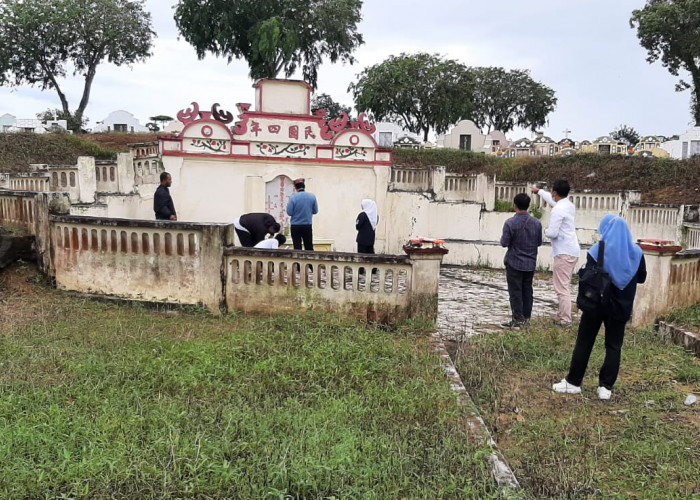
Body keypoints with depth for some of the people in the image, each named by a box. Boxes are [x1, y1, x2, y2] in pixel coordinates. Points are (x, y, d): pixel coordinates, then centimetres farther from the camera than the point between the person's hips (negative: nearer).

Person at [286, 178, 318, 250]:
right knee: (309, 248, 10)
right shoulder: (312, 197, -4)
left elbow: (289, 213, -8)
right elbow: (315, 211, 4)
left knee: (297, 248, 3)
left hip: (295, 226, -2)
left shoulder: (293, 197, -11)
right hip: (307, 225, 2)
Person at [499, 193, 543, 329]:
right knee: (527, 290, 14)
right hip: (531, 263, 5)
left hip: (514, 263, -5)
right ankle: (526, 317, 21)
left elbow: (504, 243, -15)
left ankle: (518, 319, 4)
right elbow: (539, 242, 5)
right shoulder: (536, 223, -2)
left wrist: (504, 239, 5)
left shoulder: (510, 223, -17)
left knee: (515, 291, 2)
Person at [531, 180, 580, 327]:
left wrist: (546, 231, 2)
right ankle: (562, 315, 26)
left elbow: (553, 233, -21)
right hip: (572, 250, 10)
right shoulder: (569, 205, 13)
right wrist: (539, 191, 48)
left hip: (564, 252, -10)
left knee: (562, 287, -7)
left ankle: (565, 320, -6)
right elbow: (552, 200, 34)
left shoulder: (558, 210, -16)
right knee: (565, 286, 18)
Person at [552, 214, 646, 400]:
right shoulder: (636, 252, -1)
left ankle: (573, 382, 12)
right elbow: (642, 278, 11)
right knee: (614, 346, 9)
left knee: (584, 343, 7)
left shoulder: (597, 250, -11)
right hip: (621, 307, 3)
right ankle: (606, 387, 10)